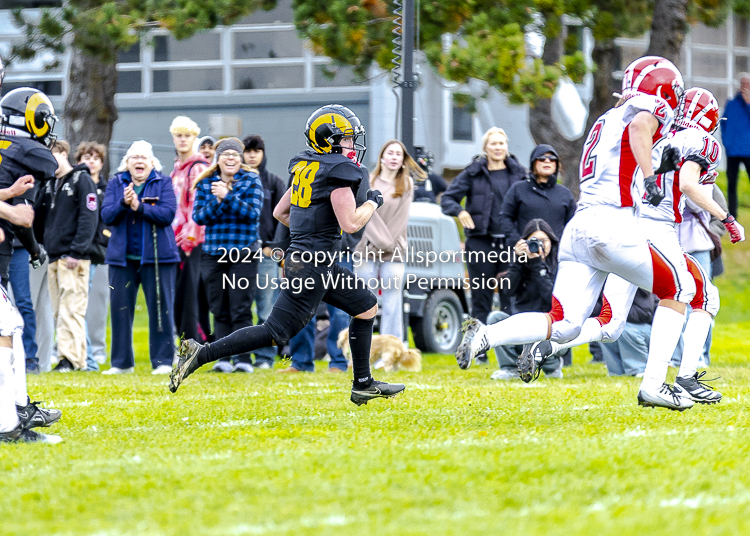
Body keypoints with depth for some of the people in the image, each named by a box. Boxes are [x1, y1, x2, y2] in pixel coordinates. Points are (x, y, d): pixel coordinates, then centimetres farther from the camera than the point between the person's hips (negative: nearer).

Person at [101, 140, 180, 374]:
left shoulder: (163, 183, 3)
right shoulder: (115, 183, 9)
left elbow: (168, 214, -10)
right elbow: (107, 215, -1)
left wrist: (140, 206, -19)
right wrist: (123, 203, -19)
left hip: (157, 256, -2)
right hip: (122, 256, 2)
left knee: (160, 308, -2)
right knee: (120, 308, 3)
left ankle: (163, 361, 3)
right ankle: (121, 362, 11)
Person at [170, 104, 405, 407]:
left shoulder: (306, 168, 13)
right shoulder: (337, 171, -14)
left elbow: (279, 213, 20)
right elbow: (350, 223, -20)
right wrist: (373, 203, -2)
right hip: (312, 265, -10)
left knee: (367, 306, 18)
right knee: (276, 332, -8)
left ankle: (364, 385, 23)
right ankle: (202, 354, -9)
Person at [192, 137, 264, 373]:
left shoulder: (251, 181, 2)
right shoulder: (205, 183, 9)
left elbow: (253, 213, -10)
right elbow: (198, 216, 2)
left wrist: (228, 197, -20)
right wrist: (217, 202, -15)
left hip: (244, 254, -3)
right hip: (213, 254, 3)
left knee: (241, 309, -7)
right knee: (219, 310, 3)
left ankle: (244, 359, -5)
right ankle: (224, 359, 6)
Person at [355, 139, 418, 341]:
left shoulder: (406, 185, 10)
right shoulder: (368, 182, 8)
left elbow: (401, 219, 4)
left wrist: (387, 244, -5)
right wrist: (381, 240, -9)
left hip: (394, 254, 0)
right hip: (368, 251, 0)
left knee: (392, 306, -4)